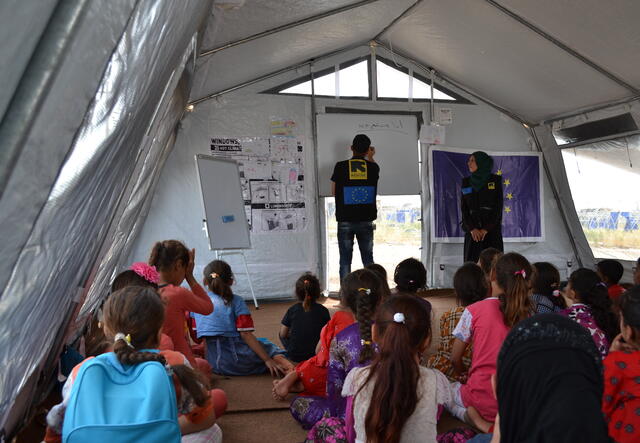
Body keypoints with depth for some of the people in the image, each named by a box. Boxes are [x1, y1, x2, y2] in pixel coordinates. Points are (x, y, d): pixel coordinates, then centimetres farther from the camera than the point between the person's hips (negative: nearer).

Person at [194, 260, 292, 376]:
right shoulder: (236, 301, 1)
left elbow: (196, 338, 14)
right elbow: (246, 334, -8)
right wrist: (267, 360, -9)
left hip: (212, 363, 4)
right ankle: (289, 368, -20)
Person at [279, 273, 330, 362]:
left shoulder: (292, 310, -10)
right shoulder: (323, 311, -9)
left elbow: (283, 334, -4)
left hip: (295, 356, -1)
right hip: (317, 354, 1)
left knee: (283, 336, 24)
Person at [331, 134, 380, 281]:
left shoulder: (340, 166, -5)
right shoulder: (373, 167, -1)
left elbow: (333, 192, 3)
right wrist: (370, 157, 41)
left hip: (345, 221, -1)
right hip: (366, 221, 1)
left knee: (345, 260, 5)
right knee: (368, 259, 11)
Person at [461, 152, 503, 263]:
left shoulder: (495, 180, 3)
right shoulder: (466, 182, 11)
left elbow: (498, 207, -3)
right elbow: (464, 208, 4)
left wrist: (486, 229, -11)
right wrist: (471, 228, -10)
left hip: (492, 230, -2)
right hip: (472, 231, 2)